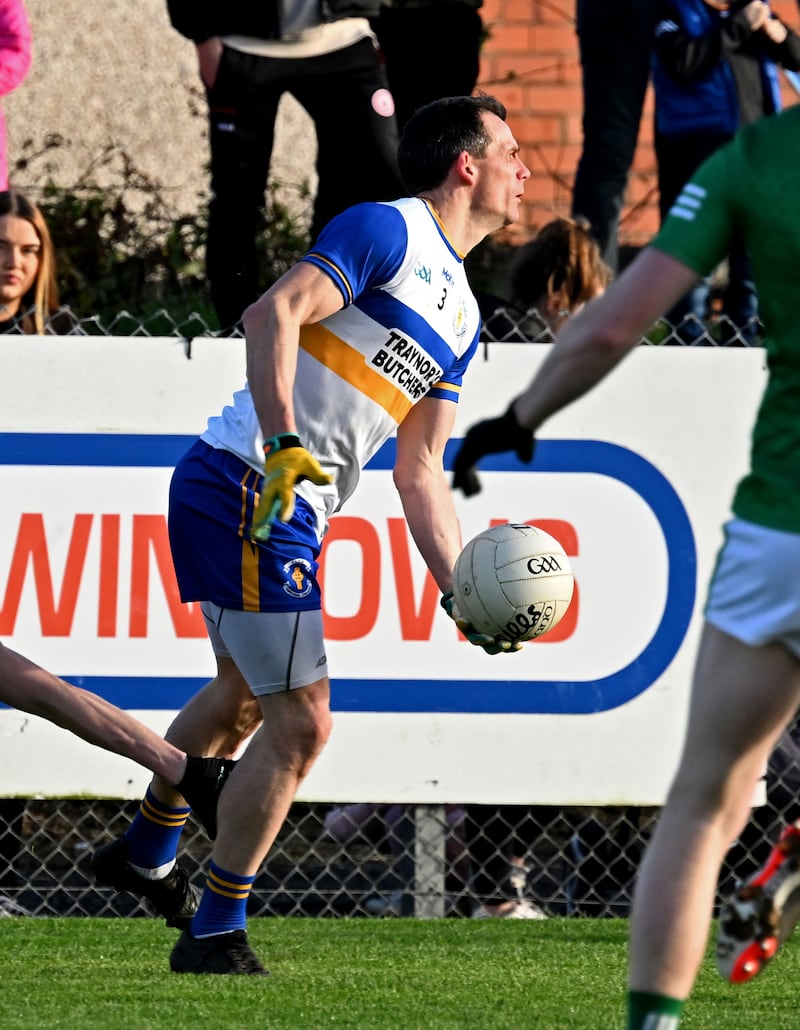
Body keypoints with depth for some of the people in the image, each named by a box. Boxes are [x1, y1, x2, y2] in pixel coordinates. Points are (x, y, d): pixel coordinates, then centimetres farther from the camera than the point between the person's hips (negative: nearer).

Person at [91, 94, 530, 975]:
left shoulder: (462, 318, 18)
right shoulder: (386, 230, -8)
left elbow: (418, 472, 17)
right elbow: (274, 312, -22)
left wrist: (460, 592, 6)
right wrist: (286, 449, -32)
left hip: (292, 511, 10)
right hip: (242, 486, -10)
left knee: (242, 691, 29)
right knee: (299, 723, -10)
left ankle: (149, 851, 50)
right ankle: (215, 934, 0)